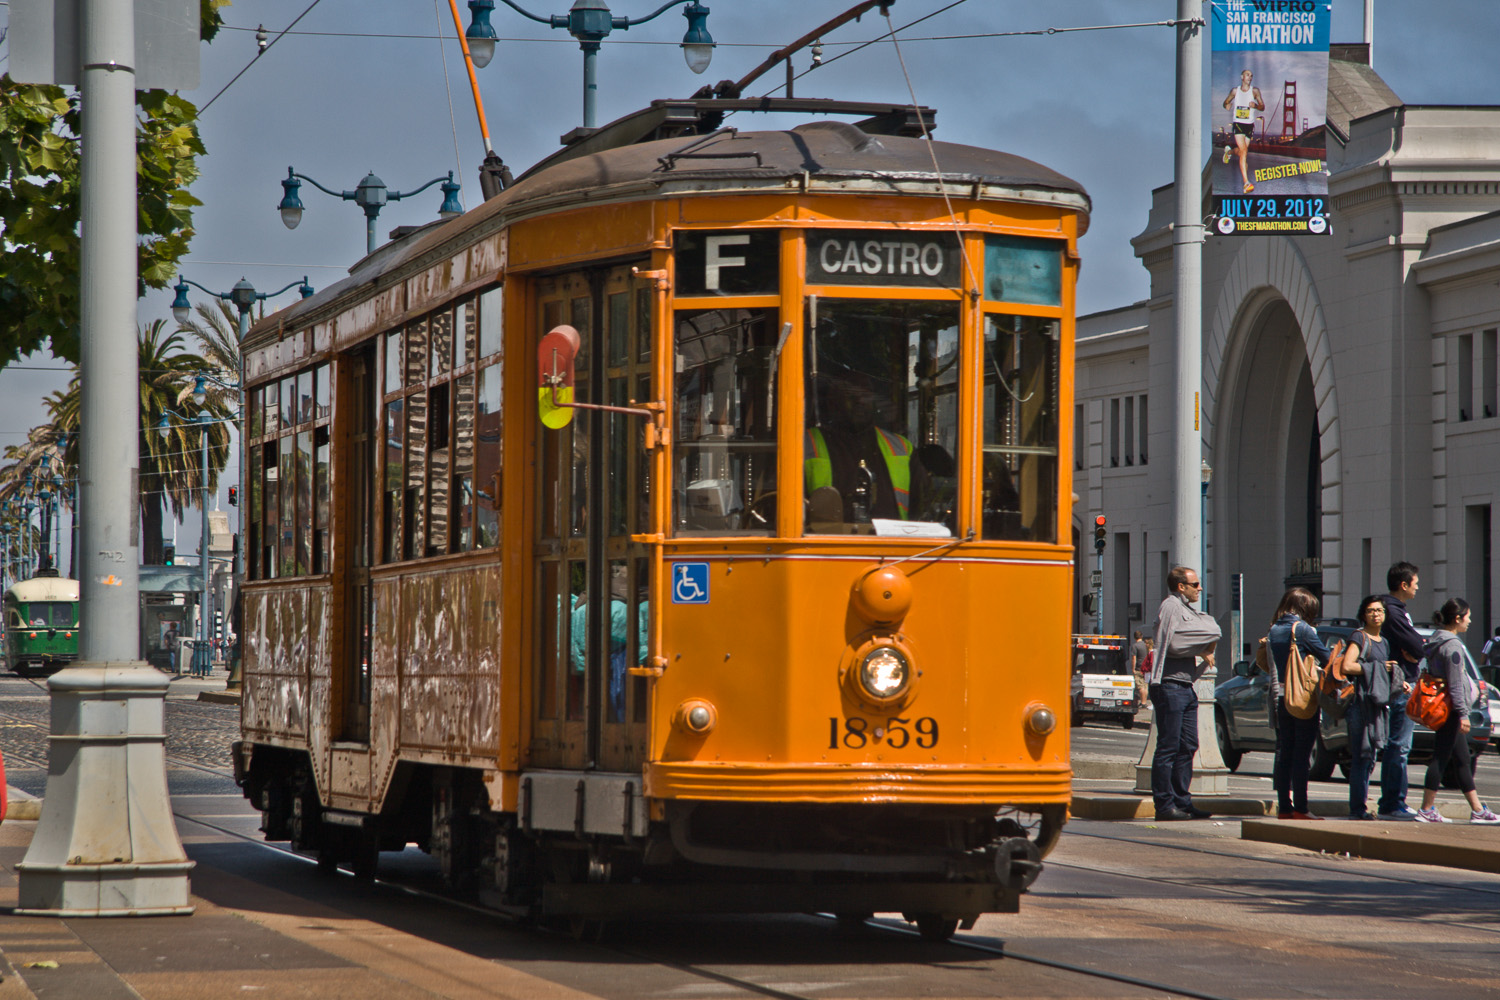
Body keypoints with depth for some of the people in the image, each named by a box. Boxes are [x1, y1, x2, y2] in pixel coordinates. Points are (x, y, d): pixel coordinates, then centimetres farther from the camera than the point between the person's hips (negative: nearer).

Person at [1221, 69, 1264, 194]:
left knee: (1242, 150, 14)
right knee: (1244, 151, -16)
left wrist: (1255, 106, -23)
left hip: (1249, 125, 2)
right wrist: (1227, 105, -10)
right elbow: (1226, 102, 16)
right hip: (1237, 123, -2)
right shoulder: (1235, 91, 3)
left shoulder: (1254, 91, 1)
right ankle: (1246, 183, -21)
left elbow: (1262, 107, 1)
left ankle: (1229, 151, 53)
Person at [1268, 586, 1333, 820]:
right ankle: (1300, 808, -4)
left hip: (1281, 697, 6)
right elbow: (1326, 658, -6)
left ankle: (1284, 807, 10)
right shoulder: (1302, 629, -11)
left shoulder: (1274, 630, 8)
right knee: (1301, 754, -4)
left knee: (1283, 754, 9)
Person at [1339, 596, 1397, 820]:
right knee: (1361, 755, -10)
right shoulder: (1359, 637, -6)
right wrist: (1379, 667, -12)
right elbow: (1347, 666, -18)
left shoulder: (1384, 642, 20)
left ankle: (1361, 804, 17)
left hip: (1376, 703, 9)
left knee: (1368, 757, 11)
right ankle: (1358, 808, -10)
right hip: (1360, 702, -9)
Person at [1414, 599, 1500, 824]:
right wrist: (1463, 714, -18)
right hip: (1450, 710, -10)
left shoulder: (1437, 641, 13)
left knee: (1463, 761, 12)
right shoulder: (1452, 645, -16)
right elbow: (1455, 685, -19)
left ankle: (1477, 809, 15)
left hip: (1443, 710, 10)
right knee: (1441, 758, -6)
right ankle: (1427, 809, -5)